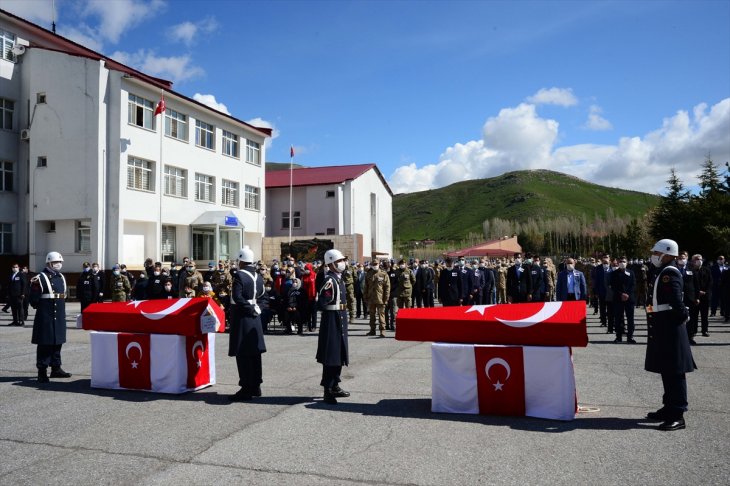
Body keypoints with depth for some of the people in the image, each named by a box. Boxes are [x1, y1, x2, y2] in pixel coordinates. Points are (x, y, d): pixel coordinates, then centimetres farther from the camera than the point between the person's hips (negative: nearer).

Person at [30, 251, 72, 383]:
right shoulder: (40, 278, -9)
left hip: (59, 317, 7)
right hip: (45, 318, -7)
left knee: (58, 342, 13)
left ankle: (56, 368, 23)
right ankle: (42, 371, 6)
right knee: (44, 344, -2)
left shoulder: (61, 277, 13)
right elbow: (34, 299, -10)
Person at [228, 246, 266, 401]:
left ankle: (246, 389, 0)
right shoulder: (258, 276, 9)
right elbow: (261, 294, 13)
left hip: (242, 317, -7)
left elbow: (237, 297, -21)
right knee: (254, 353, 14)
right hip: (255, 318, 8)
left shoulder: (239, 275, -14)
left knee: (242, 354, -2)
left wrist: (251, 309, -13)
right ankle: (256, 386, 22)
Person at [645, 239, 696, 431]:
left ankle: (677, 416, 1)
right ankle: (669, 408, 26)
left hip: (670, 329, -10)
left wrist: (681, 316, -13)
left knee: (674, 372, -4)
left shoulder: (669, 273, -16)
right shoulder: (663, 273, 14)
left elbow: (676, 300, -26)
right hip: (663, 328, 10)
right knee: (666, 371, 16)